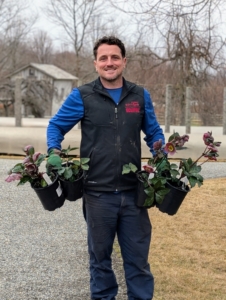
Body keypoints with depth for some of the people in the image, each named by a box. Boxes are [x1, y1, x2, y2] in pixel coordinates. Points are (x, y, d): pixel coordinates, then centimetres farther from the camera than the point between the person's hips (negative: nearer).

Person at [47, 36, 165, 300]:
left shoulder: (140, 96, 7)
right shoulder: (82, 96, -1)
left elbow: (154, 133, 17)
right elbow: (55, 126, 8)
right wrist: (54, 153, -11)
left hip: (133, 191, 2)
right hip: (98, 193, -1)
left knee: (138, 256, 8)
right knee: (100, 255, 12)